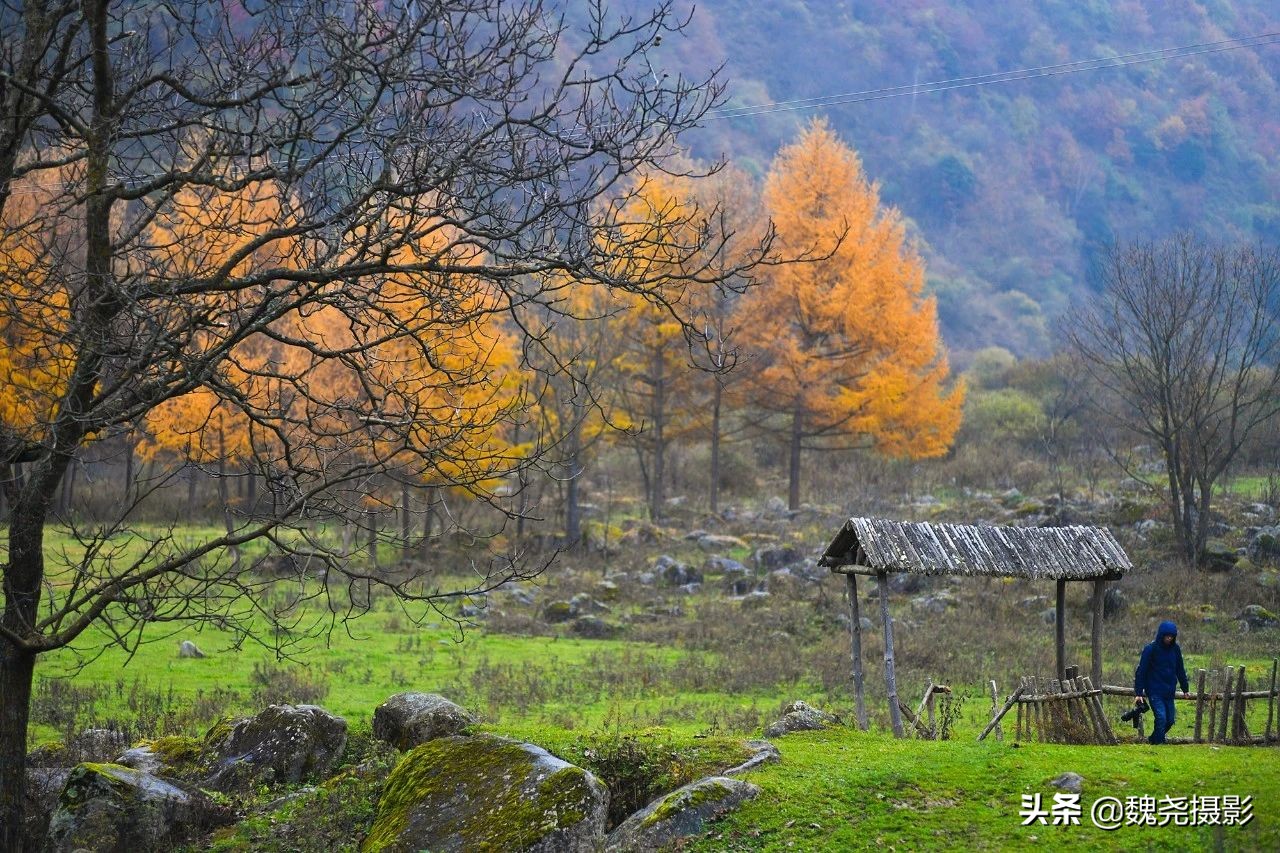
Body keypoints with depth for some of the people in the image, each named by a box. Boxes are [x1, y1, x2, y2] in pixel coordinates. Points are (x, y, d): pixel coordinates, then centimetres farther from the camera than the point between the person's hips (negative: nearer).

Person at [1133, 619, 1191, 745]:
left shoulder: (1175, 649, 5)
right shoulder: (1150, 649, -10)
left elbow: (1180, 671, 17)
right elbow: (1141, 671, -9)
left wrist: (1185, 689, 20)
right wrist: (1138, 693, -12)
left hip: (1169, 692, 5)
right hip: (1155, 692, -5)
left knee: (1169, 720, 7)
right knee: (1161, 718, -17)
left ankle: (1152, 740, 27)